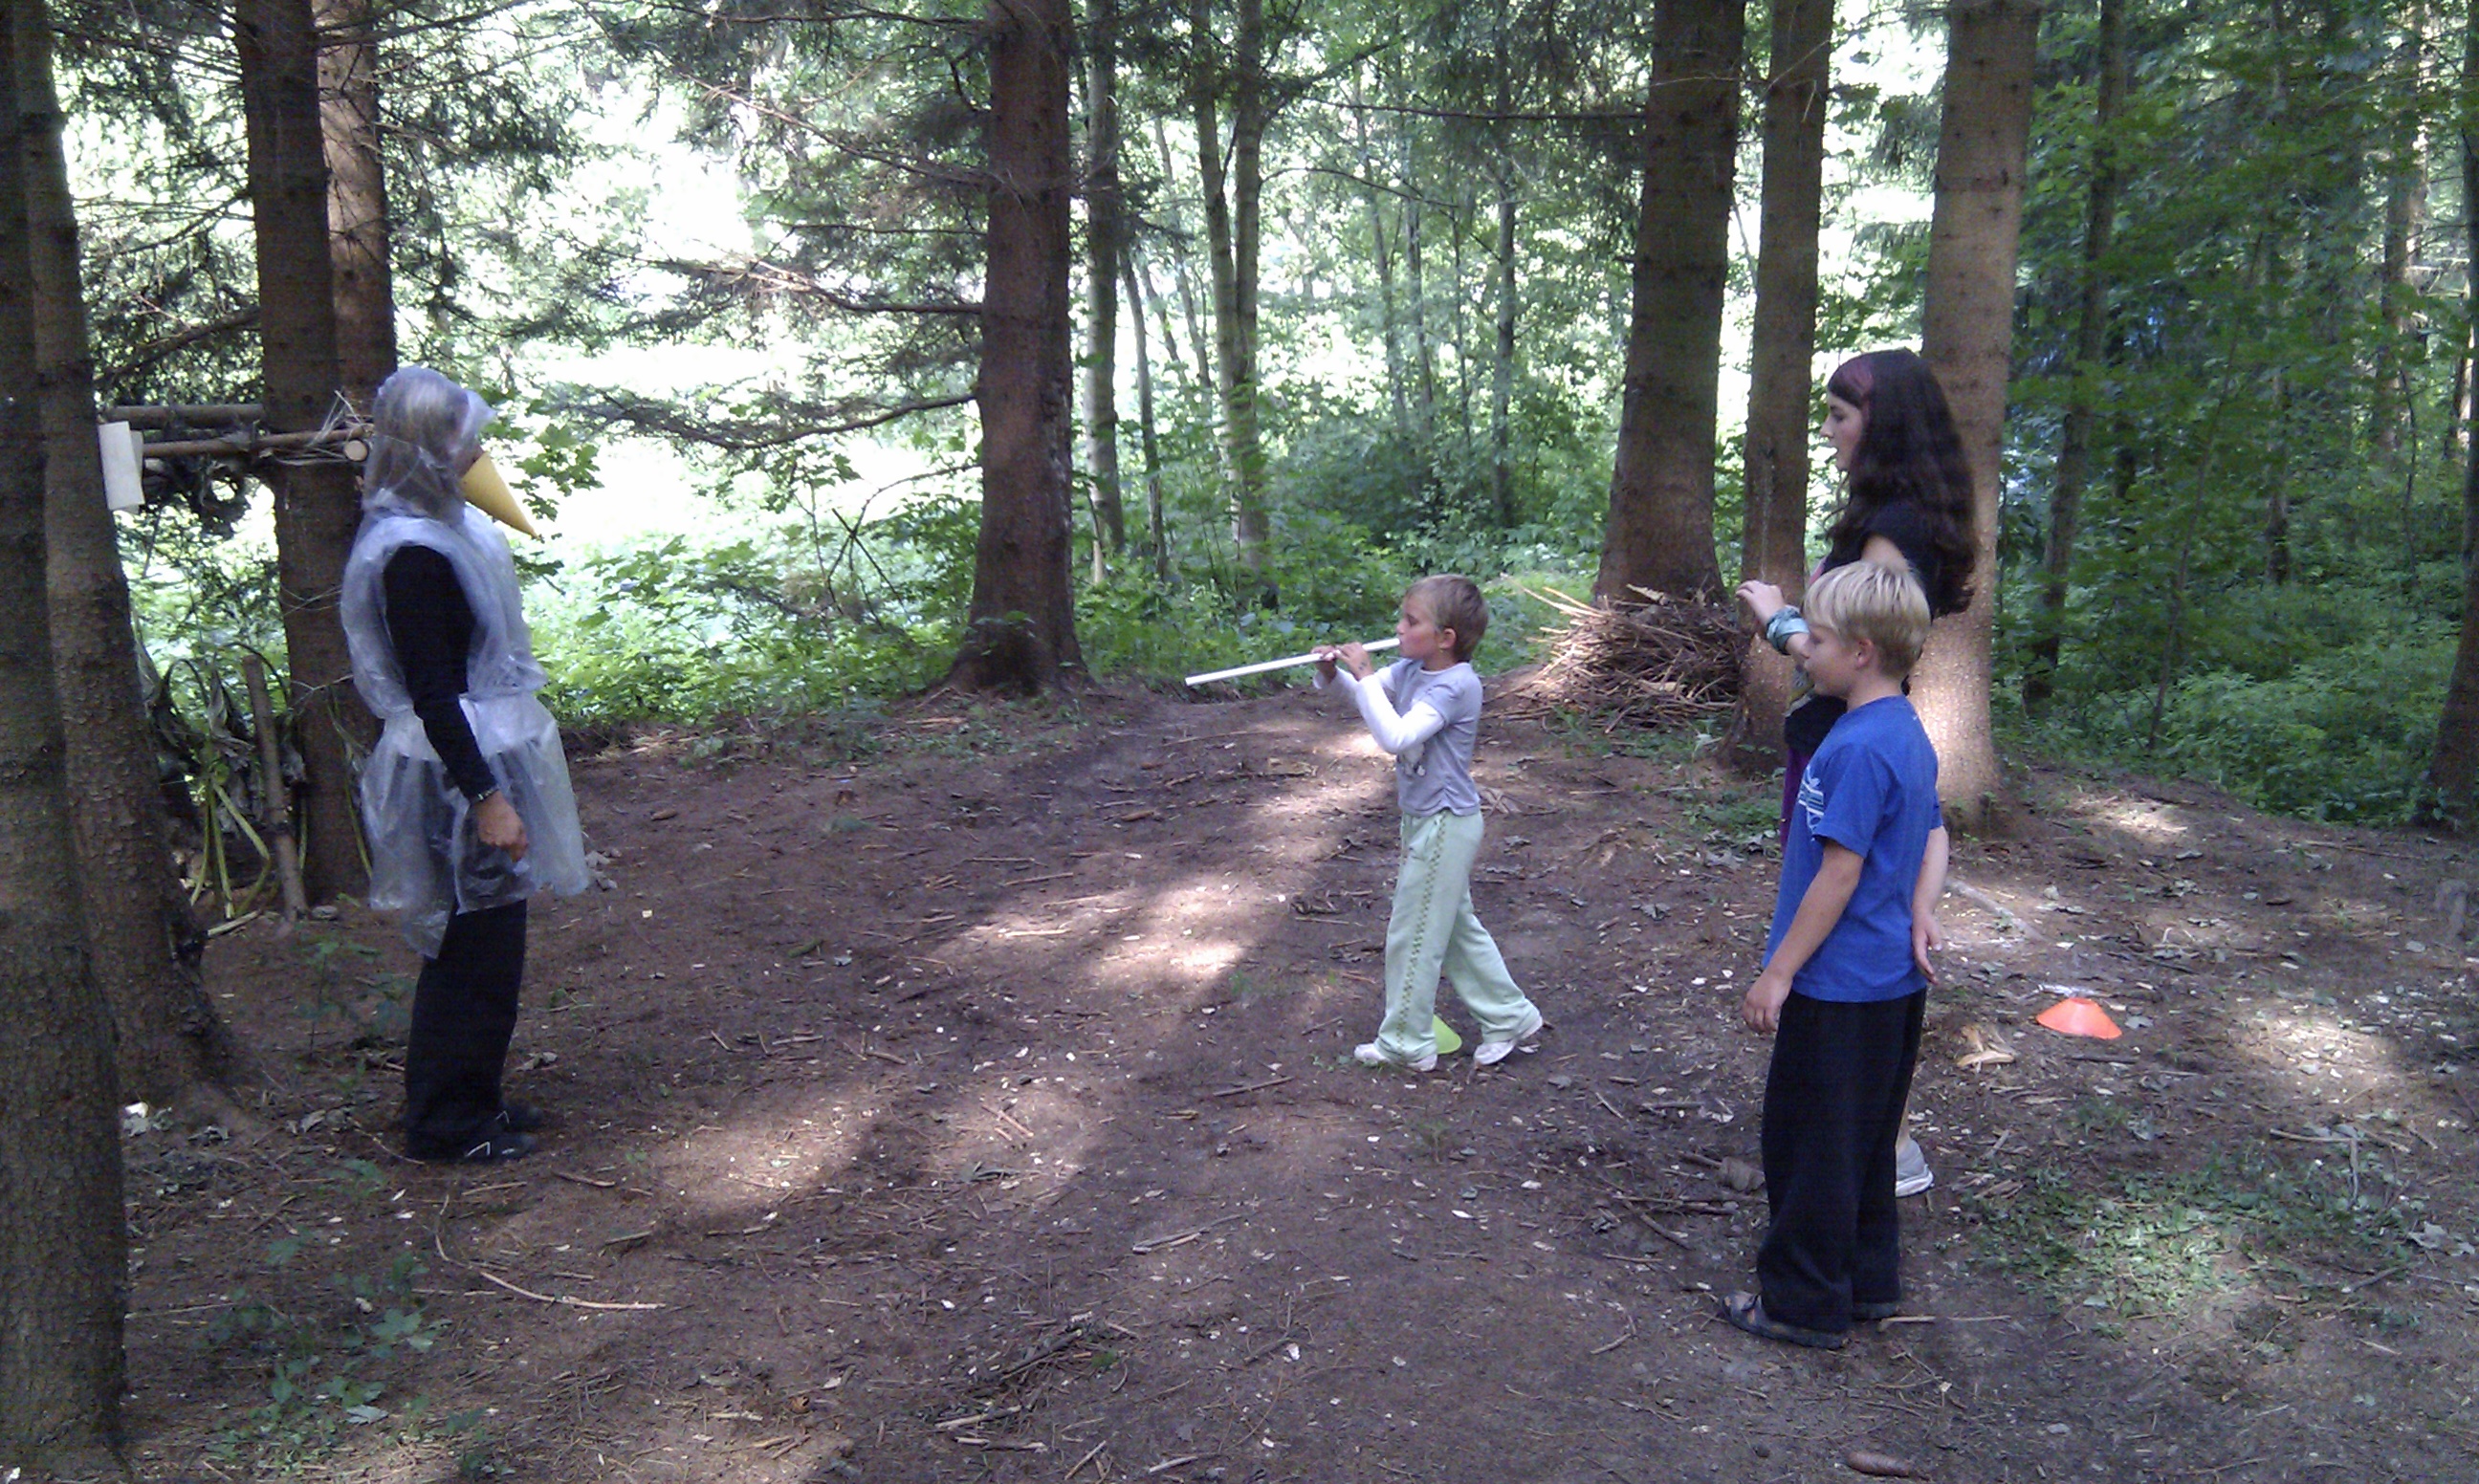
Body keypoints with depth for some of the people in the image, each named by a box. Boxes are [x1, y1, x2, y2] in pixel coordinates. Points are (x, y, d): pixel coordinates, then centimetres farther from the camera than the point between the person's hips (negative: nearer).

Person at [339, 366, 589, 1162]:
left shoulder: (438, 527, 10)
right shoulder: (412, 553, -21)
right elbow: (432, 694, -22)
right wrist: (486, 798, -22)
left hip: (482, 759, 10)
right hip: (458, 775, -10)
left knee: (479, 946, 17)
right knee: (475, 949, 0)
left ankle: (468, 1098, 30)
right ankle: (446, 1121, 14)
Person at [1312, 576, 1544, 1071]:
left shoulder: (1455, 686, -24)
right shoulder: (1409, 670, 0)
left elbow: (1396, 736, -36)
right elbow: (1366, 695, 10)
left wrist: (1364, 675, -31)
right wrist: (1332, 674, -11)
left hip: (1445, 825, -9)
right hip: (1424, 820, 9)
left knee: (1412, 934, 3)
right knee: (1456, 928, 20)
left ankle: (1406, 1043, 18)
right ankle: (1510, 1016, 32)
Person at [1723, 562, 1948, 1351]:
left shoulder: (1857, 746, -22)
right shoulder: (1909, 734, 7)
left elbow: (1840, 873, -22)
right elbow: (1935, 841, 14)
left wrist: (1779, 971, -16)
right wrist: (1917, 925, 4)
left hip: (1840, 987, -9)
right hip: (1892, 980, 9)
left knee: (1811, 1145, 4)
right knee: (1865, 1141, 20)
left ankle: (1804, 1301, 16)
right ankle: (1867, 1280, 33)